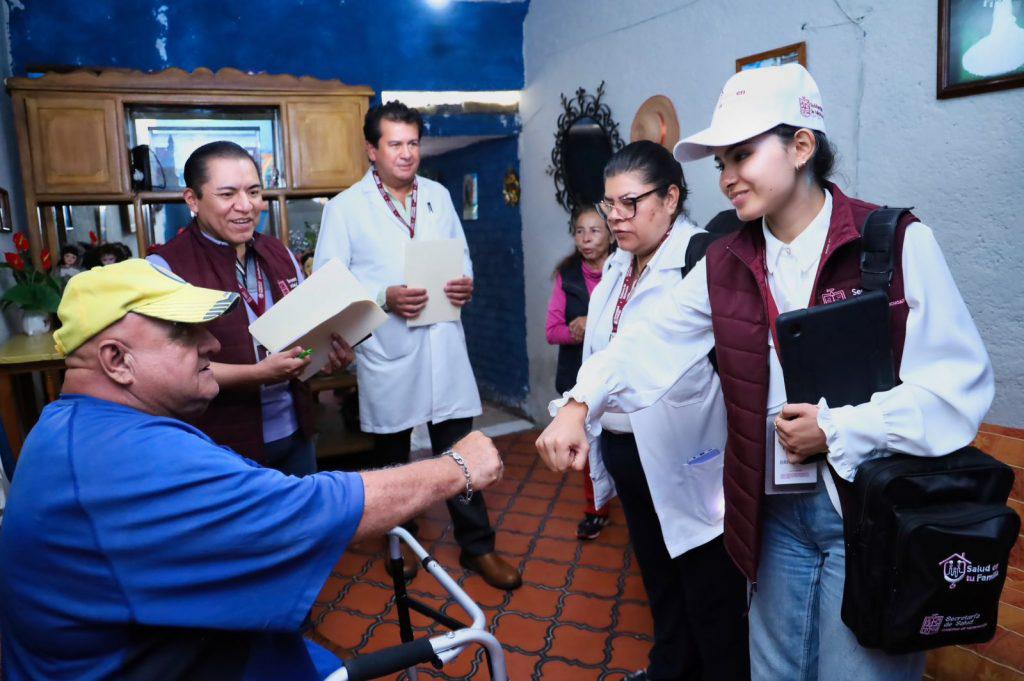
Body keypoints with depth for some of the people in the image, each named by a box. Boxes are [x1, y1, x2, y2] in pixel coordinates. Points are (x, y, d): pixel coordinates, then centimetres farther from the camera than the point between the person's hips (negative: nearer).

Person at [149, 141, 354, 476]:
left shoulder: (280, 255, 7)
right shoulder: (166, 267, -12)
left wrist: (331, 352, -7)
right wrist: (258, 375, -27)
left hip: (294, 433, 6)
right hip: (223, 447, -5)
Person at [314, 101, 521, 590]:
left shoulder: (438, 196, 10)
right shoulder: (345, 207, -2)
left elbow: (461, 255, 17)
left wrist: (466, 284, -5)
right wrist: (384, 297, -20)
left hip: (442, 342, 3)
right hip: (387, 348, -2)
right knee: (392, 454, 15)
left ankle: (477, 545, 22)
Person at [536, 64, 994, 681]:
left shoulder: (900, 244, -11)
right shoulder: (725, 265, 3)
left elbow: (963, 381, -12)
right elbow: (651, 342, 0)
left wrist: (838, 431, -17)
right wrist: (580, 406, -14)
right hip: (773, 511, 4)